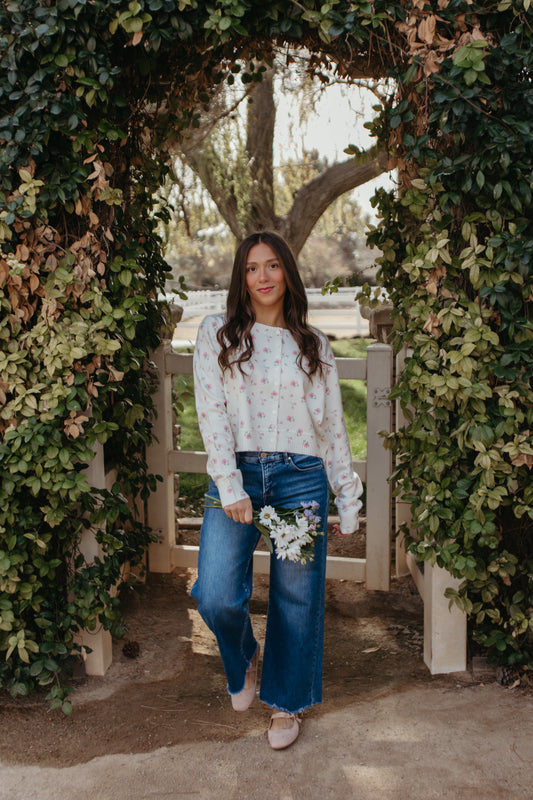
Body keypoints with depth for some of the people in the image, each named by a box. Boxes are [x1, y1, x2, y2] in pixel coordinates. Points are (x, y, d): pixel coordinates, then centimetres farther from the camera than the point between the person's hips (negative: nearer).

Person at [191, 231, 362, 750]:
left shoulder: (313, 345, 11)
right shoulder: (216, 334, 6)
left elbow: (332, 423, 11)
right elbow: (211, 412, -3)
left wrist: (348, 498, 9)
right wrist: (231, 487, -13)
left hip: (301, 477, 1)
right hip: (237, 475, -1)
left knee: (296, 597, 6)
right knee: (216, 596, -12)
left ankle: (286, 703, 28)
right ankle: (244, 659, 24)